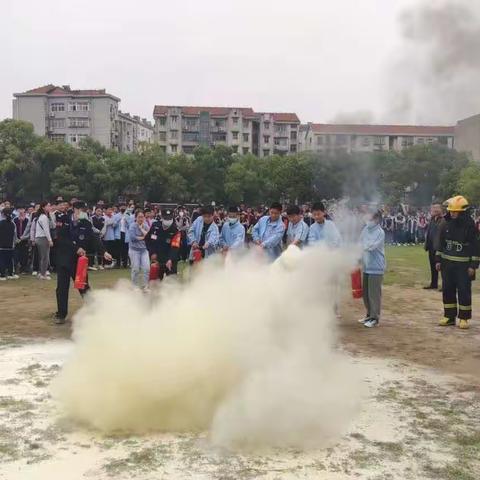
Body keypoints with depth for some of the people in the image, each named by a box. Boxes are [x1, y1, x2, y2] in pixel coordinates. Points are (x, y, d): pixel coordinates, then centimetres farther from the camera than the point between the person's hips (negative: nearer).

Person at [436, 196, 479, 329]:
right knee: (447, 290, 9)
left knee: (464, 292, 1)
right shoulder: (446, 225, 4)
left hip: (463, 265, -5)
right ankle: (449, 316, 19)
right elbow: (441, 243, 13)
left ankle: (463, 318, 11)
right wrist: (438, 260, 10)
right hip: (447, 263, 5)